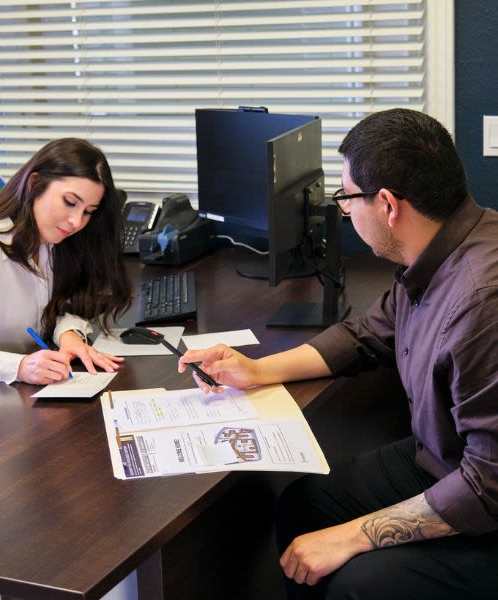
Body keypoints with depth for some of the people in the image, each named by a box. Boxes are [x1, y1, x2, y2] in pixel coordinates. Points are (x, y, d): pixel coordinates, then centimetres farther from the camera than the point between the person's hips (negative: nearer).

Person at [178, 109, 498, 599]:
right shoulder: (431, 256, -5)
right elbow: (369, 334, 14)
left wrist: (350, 537, -22)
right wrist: (258, 371, 7)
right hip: (437, 461, 8)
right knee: (301, 506, 7)